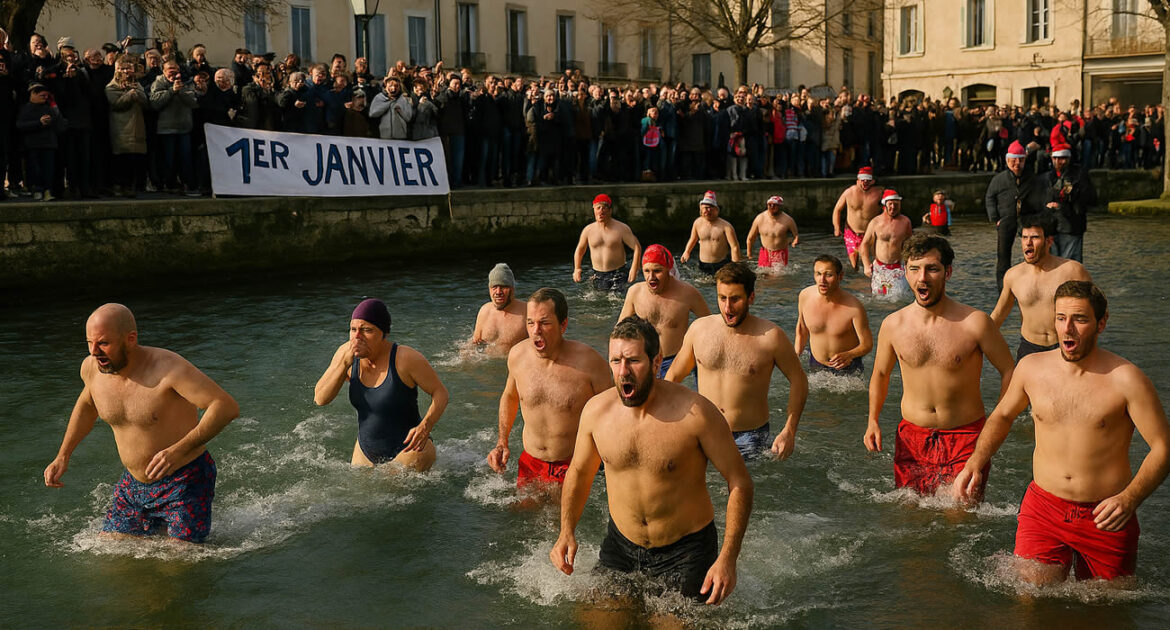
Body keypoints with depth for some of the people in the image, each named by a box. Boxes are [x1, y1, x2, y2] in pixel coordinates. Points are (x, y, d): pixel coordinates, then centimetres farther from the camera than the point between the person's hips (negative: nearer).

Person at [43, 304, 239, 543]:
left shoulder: (167, 367, -25)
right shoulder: (91, 368, -4)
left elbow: (227, 406, -30)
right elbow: (86, 405, 21)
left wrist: (179, 450, -38)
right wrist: (62, 456, 15)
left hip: (186, 483, -6)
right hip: (134, 485, 7)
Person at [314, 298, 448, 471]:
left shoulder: (406, 358, -22)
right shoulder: (346, 353, -8)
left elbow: (440, 393, -14)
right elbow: (320, 399, -10)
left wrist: (425, 426, -32)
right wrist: (344, 362, -23)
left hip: (408, 449, -6)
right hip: (366, 452, 6)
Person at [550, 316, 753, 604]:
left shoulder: (695, 413, -22)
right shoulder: (596, 410, -10)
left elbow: (740, 482, -15)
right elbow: (579, 472, 9)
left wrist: (727, 558, -22)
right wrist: (566, 532, -5)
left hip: (685, 551, -3)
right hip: (620, 546, 4)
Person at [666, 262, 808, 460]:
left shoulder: (770, 336, -9)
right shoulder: (699, 329, -1)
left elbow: (798, 381, 1)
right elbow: (674, 376, 11)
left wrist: (789, 432, -6)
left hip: (749, 438, -2)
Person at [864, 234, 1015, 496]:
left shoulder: (975, 322, -11)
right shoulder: (892, 325, -2)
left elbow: (1008, 371, 0)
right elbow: (880, 373, 15)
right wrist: (873, 421, 6)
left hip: (966, 437, -2)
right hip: (912, 438, 3)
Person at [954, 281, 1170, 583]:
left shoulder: (1126, 380, -12)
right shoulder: (1031, 368, -1)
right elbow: (1002, 415, 18)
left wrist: (1129, 499, -25)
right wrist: (975, 463, 3)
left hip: (1106, 518, -2)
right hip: (1043, 508, 2)